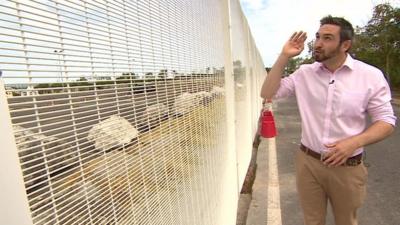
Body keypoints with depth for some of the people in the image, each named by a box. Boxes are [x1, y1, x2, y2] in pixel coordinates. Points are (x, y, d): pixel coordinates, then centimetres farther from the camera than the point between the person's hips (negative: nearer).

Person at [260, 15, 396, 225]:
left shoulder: (371, 75, -7)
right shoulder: (304, 73, -1)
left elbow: (386, 121, -3)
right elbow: (267, 93, -4)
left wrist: (353, 142, -21)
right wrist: (284, 57, -11)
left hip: (347, 167, -1)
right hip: (307, 162, 1)